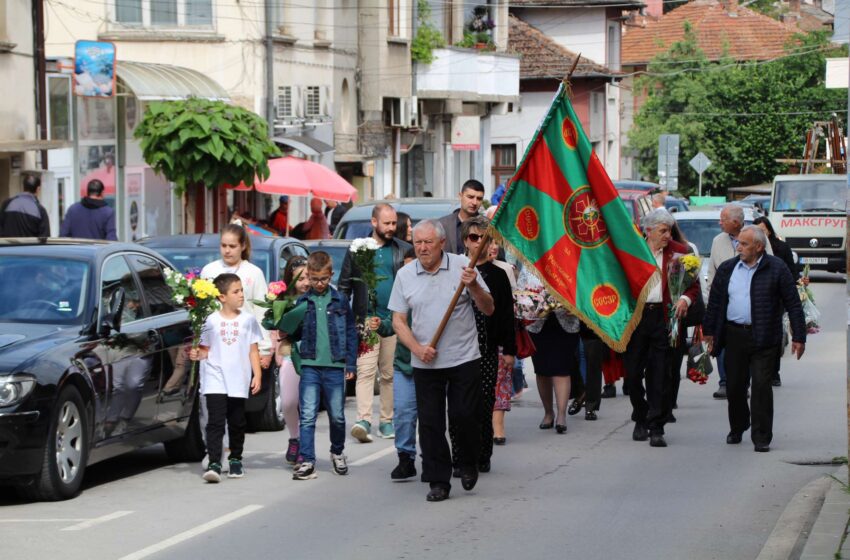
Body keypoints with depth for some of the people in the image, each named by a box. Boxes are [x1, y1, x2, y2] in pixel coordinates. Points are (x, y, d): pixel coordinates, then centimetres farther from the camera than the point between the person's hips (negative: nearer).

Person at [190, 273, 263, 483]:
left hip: (239, 381, 2)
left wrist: (257, 374, 2)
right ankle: (214, 463, -15)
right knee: (215, 422, -11)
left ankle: (235, 460, 27)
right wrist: (197, 354, -15)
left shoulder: (248, 320, 5)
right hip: (215, 379, -2)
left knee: (237, 423, 11)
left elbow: (253, 350, 8)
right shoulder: (212, 321, 1)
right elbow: (206, 349, 6)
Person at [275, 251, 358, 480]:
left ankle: (337, 452, 32)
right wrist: (286, 329, -8)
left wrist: (351, 364, 3)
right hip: (310, 366, 0)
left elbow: (351, 332, 6)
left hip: (334, 366, 0)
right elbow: (296, 334, 14)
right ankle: (307, 462, -5)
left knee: (337, 416, 9)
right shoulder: (302, 303, 6)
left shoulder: (340, 300, 3)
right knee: (307, 416, -6)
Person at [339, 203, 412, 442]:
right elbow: (344, 286, 9)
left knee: (390, 374, 6)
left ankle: (387, 421, 14)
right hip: (365, 320, -1)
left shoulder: (404, 250, 9)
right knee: (365, 371, -12)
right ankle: (363, 420, -20)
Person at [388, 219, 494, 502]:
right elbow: (398, 320, 5)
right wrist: (417, 348, -10)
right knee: (430, 423, 2)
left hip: (463, 359, -2)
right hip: (425, 363, 2)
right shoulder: (405, 275, 3)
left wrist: (473, 286, -20)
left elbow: (488, 309, -1)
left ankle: (468, 465, 24)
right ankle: (438, 481, 10)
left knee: (464, 416, -2)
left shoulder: (461, 266, -3)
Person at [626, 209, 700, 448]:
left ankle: (656, 428, 1)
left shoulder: (678, 253, 6)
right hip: (635, 316, 1)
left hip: (663, 317, -1)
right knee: (633, 373, 5)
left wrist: (685, 299, -8)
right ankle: (641, 420, 26)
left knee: (659, 375, -3)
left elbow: (693, 283, 12)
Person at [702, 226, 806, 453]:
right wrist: (709, 331, 13)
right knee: (734, 386, 9)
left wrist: (798, 337, -5)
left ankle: (761, 437, -1)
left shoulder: (776, 269, -2)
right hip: (734, 336, 4)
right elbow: (715, 302, 16)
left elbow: (793, 304, -2)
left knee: (761, 386, -6)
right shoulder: (727, 269, 9)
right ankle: (737, 428, 29)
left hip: (763, 338, -4)